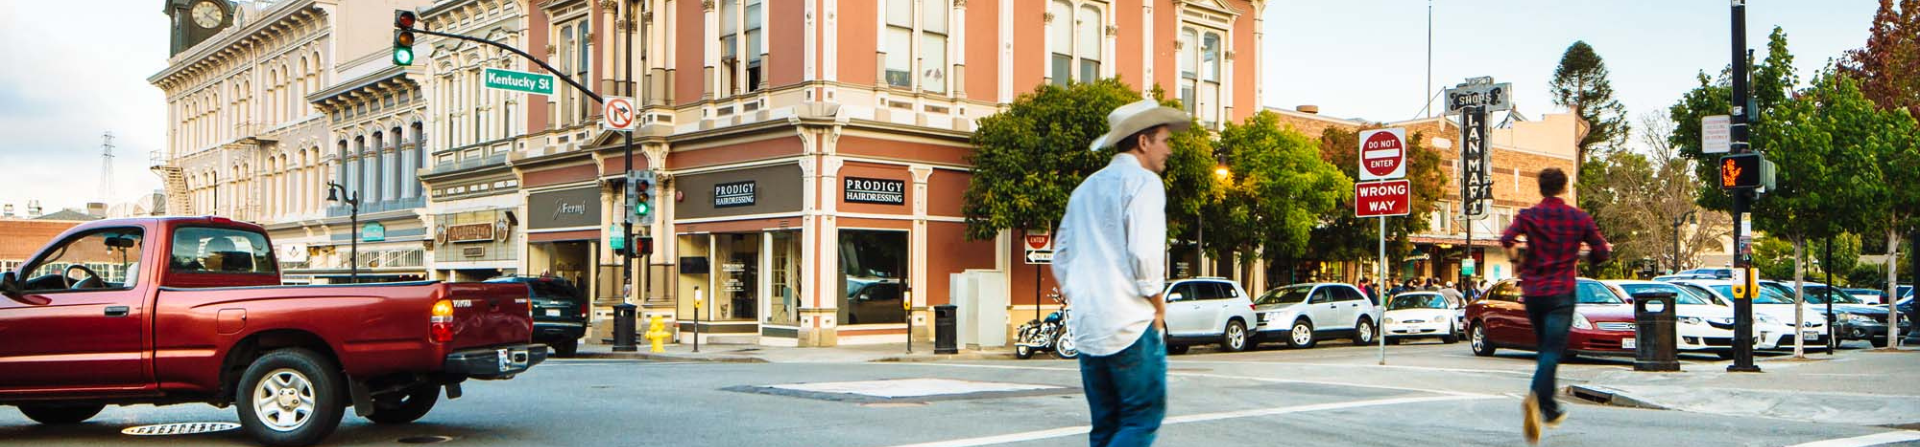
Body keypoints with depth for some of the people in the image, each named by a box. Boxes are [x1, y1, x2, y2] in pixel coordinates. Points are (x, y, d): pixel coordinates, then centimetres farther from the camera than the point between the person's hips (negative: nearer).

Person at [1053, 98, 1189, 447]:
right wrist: (1159, 306, -4)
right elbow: (1144, 253, -16)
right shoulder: (1143, 182, -6)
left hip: (1087, 327, 8)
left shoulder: (1086, 188, 19)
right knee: (1144, 418, -2)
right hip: (1130, 325, -8)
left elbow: (1060, 259, 20)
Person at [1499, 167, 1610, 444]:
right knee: (1552, 351, -9)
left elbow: (1507, 239, -19)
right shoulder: (1579, 218, 2)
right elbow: (1602, 252, 4)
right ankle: (1536, 399, -34)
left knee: (1546, 348, 18)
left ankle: (1551, 410, 24)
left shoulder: (1529, 216, 0)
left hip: (1532, 291, 2)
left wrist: (1516, 261, -1)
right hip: (1562, 292, -2)